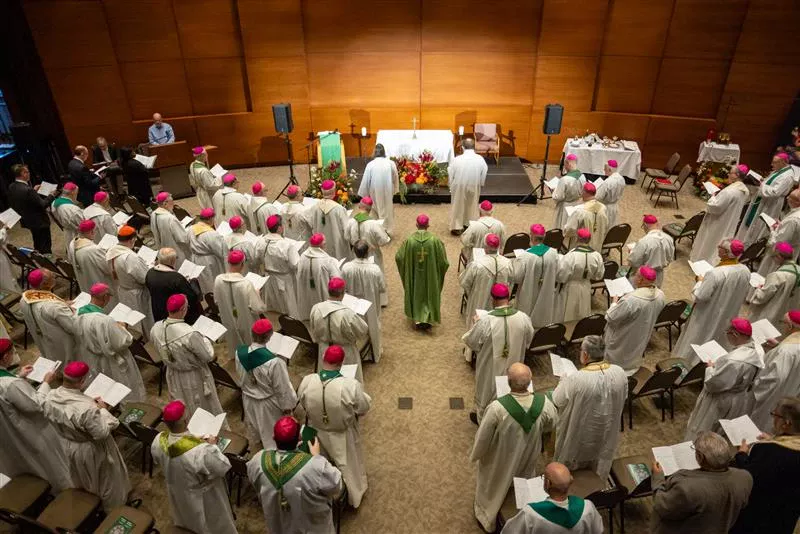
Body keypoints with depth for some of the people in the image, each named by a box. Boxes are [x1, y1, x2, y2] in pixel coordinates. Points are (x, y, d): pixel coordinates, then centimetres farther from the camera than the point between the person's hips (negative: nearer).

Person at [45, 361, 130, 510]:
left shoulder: (50, 398, -19)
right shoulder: (87, 408, -41)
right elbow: (102, 432, -29)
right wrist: (102, 410, -18)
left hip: (67, 447, 6)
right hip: (91, 452, -6)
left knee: (83, 479, 35)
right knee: (105, 481, 24)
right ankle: (112, 506, 47)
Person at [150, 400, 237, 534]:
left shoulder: (158, 441, -25)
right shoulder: (201, 451, -44)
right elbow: (223, 468, -27)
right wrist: (212, 446, -14)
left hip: (178, 497, 6)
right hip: (203, 502, -5)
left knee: (185, 521, 37)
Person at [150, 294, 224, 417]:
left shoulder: (155, 328, -17)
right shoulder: (190, 334, -36)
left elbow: (161, 351, 2)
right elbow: (208, 357, -23)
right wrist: (205, 340, -7)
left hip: (173, 375, 6)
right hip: (195, 377, -6)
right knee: (208, 408, 21)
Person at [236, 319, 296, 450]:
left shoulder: (240, 352, -22)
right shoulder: (274, 362, -38)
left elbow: (241, 377, -2)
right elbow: (283, 388, -22)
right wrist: (288, 405, -6)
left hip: (249, 399, 5)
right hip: (269, 403, -5)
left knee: (258, 430, 34)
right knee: (272, 433, 24)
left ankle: (263, 444, 61)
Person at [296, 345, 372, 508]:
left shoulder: (307, 382, -24)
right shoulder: (350, 385, -34)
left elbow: (300, 410, -7)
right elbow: (364, 408, -16)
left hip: (317, 434, 3)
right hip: (343, 437, -2)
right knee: (348, 467, 27)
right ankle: (353, 495, 51)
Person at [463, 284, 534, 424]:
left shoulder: (485, 321, -30)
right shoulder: (523, 318, -19)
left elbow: (471, 342, -14)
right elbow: (528, 341, -1)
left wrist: (476, 325, 2)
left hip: (491, 367, -3)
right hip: (513, 364, 3)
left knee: (487, 390, 23)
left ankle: (482, 418, 45)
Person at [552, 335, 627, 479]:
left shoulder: (576, 379, -35)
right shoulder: (620, 373, -20)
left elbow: (557, 401, -18)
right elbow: (623, 397, -1)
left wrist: (563, 380, -1)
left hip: (580, 434, -4)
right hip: (606, 433, 5)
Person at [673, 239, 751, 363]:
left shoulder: (715, 273, -34)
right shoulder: (745, 271, -12)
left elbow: (701, 296, -27)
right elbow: (743, 294, 3)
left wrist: (700, 282, -10)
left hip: (709, 316, -6)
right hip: (728, 315, 6)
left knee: (697, 338, 15)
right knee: (718, 338, 28)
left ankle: (687, 363, 32)